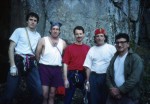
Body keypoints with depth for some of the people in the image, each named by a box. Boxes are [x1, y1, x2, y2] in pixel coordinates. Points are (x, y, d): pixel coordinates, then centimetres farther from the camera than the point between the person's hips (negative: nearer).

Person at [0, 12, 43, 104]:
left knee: (39, 93, -5)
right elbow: (11, 48, -1)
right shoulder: (19, 31, 4)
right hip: (18, 61, -3)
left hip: (31, 64, 3)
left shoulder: (38, 35, 16)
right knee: (10, 94, -5)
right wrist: (13, 65, -11)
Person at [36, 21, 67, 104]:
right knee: (44, 93, -10)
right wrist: (42, 63, 3)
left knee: (52, 94, 10)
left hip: (57, 69, 3)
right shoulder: (43, 40, 1)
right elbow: (37, 54, -1)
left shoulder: (63, 43, 10)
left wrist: (59, 62, 8)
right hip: (45, 68, -3)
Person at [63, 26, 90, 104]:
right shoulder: (69, 48, 0)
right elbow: (65, 64, -3)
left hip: (84, 75, 2)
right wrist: (65, 79, -9)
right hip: (72, 75, -2)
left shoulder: (88, 48, 6)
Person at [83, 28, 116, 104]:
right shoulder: (92, 50, 8)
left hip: (107, 77, -3)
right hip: (94, 77, 3)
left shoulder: (111, 48, -3)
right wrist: (88, 80, 6)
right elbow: (88, 66, 8)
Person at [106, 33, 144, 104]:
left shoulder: (135, 58, -6)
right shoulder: (114, 58, 14)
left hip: (129, 97, -5)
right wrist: (112, 88, -9)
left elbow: (134, 79, -15)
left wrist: (120, 90, -14)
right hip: (113, 95, 5)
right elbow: (108, 75, 8)